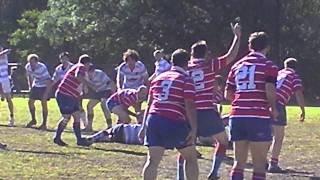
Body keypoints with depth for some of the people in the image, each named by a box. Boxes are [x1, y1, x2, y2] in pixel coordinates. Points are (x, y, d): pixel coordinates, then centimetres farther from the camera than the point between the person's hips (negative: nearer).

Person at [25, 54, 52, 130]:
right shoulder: (28, 67, -11)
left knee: (44, 104, -12)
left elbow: (48, 81, -31)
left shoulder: (42, 68, -31)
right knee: (30, 102, 7)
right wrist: (30, 86, 7)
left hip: (44, 86, -7)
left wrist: (46, 93, -33)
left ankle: (44, 124, -6)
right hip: (35, 86, 7)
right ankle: (33, 120, 27)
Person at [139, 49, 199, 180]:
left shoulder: (158, 78, 19)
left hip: (153, 120, 5)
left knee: (152, 160, 1)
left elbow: (149, 104, 21)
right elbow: (190, 106, -9)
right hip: (175, 122, -5)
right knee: (191, 157, 12)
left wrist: (144, 126, 24)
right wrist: (193, 129, -9)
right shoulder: (186, 80, 0)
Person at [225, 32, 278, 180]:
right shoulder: (269, 66, -1)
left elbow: (227, 94, 15)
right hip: (259, 117, -5)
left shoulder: (237, 65, 15)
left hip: (236, 116, 5)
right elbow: (270, 91, -15)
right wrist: (274, 109, 1)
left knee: (239, 162, 10)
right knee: (259, 164, 1)